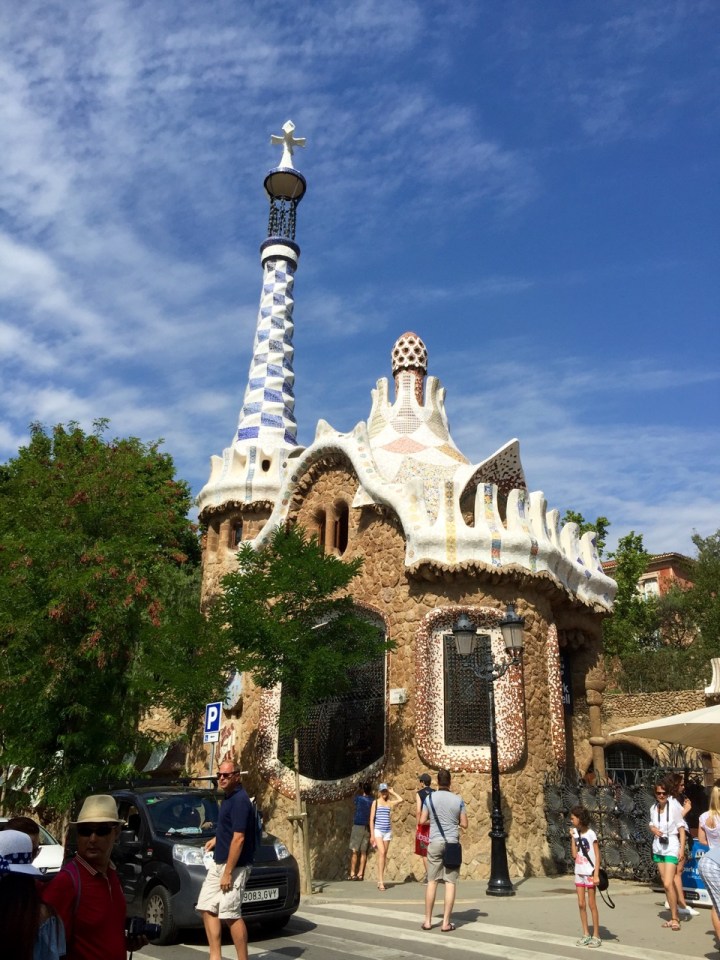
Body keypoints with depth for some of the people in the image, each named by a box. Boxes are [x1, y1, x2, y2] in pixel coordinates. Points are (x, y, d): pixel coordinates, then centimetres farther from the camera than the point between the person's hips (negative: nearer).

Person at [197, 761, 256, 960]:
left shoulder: (239, 800, -18)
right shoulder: (229, 798, 11)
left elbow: (238, 838, -22)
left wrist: (228, 872, -23)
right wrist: (217, 839, 15)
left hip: (234, 865, -10)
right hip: (218, 863, 10)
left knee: (230, 915, -7)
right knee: (207, 908, 9)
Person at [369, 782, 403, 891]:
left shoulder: (390, 803, 9)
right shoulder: (376, 802, 2)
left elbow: (400, 800, -8)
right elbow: (371, 819, 0)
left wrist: (392, 792, 4)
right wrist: (372, 834, -5)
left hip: (388, 831, 4)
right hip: (378, 830, -4)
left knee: (384, 855, 6)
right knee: (381, 853, -17)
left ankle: (380, 880, 15)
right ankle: (381, 880, -17)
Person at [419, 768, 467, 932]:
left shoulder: (430, 798, 0)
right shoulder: (458, 799, -2)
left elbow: (422, 821, 4)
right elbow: (464, 824, 1)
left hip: (435, 843, 1)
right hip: (452, 843, -1)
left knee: (432, 882, 8)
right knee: (450, 883, 2)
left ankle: (428, 921, 11)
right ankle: (446, 923, 2)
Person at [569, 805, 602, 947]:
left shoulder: (590, 834, -12)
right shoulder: (576, 833, 4)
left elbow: (597, 856, -11)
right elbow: (574, 855, 0)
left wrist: (596, 874, -15)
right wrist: (572, 838, -5)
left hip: (590, 873, -6)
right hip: (579, 873, 6)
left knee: (592, 904, 1)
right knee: (581, 904, 8)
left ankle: (596, 936, 10)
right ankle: (586, 934, 17)